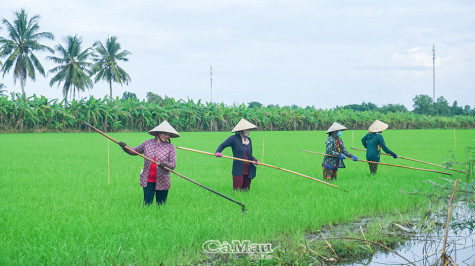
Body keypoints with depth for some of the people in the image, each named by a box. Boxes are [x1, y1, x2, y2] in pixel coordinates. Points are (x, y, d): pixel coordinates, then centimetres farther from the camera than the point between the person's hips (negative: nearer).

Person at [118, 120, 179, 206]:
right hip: (148, 180, 1)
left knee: (161, 205, 4)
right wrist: (125, 148, 0)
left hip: (162, 181, -1)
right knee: (147, 204, -5)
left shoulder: (170, 147, 0)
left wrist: (166, 164, -28)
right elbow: (134, 151, 19)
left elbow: (173, 164, -6)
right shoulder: (148, 143, 7)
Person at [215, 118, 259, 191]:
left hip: (248, 171, 5)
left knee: (246, 190, 6)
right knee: (237, 190, -9)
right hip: (238, 171, -5)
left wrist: (254, 160, 1)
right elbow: (222, 145, -1)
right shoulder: (234, 138, -3)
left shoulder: (248, 140, 14)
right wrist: (218, 152, -21)